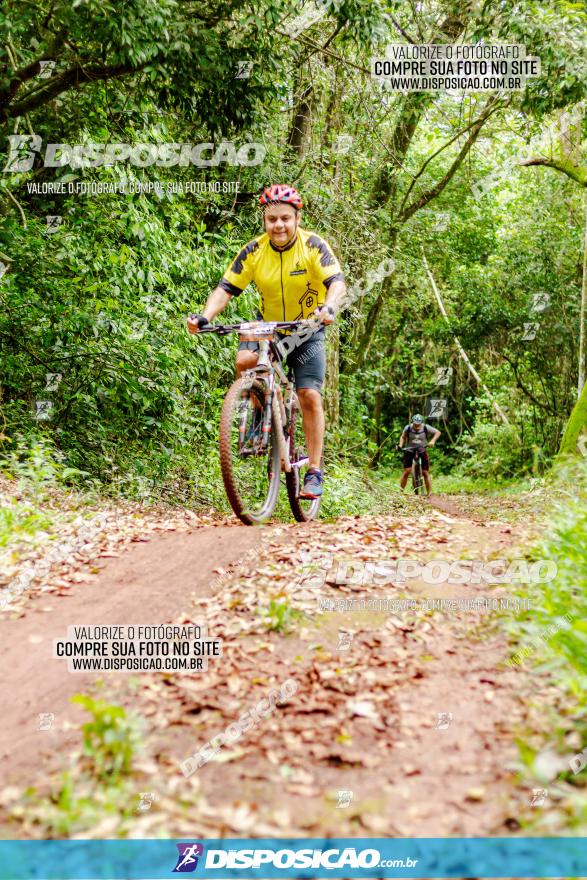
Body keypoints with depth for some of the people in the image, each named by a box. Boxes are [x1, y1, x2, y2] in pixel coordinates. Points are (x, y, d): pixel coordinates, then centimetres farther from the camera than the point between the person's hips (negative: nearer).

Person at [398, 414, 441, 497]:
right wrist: (400, 445, -13)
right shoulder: (408, 428, -12)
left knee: (425, 473, -1)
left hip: (422, 452, 1)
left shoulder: (426, 428, -13)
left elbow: (437, 432, -4)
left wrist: (432, 441, -20)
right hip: (410, 451, -1)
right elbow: (403, 437, 5)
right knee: (407, 471, -14)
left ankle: (429, 494, 8)